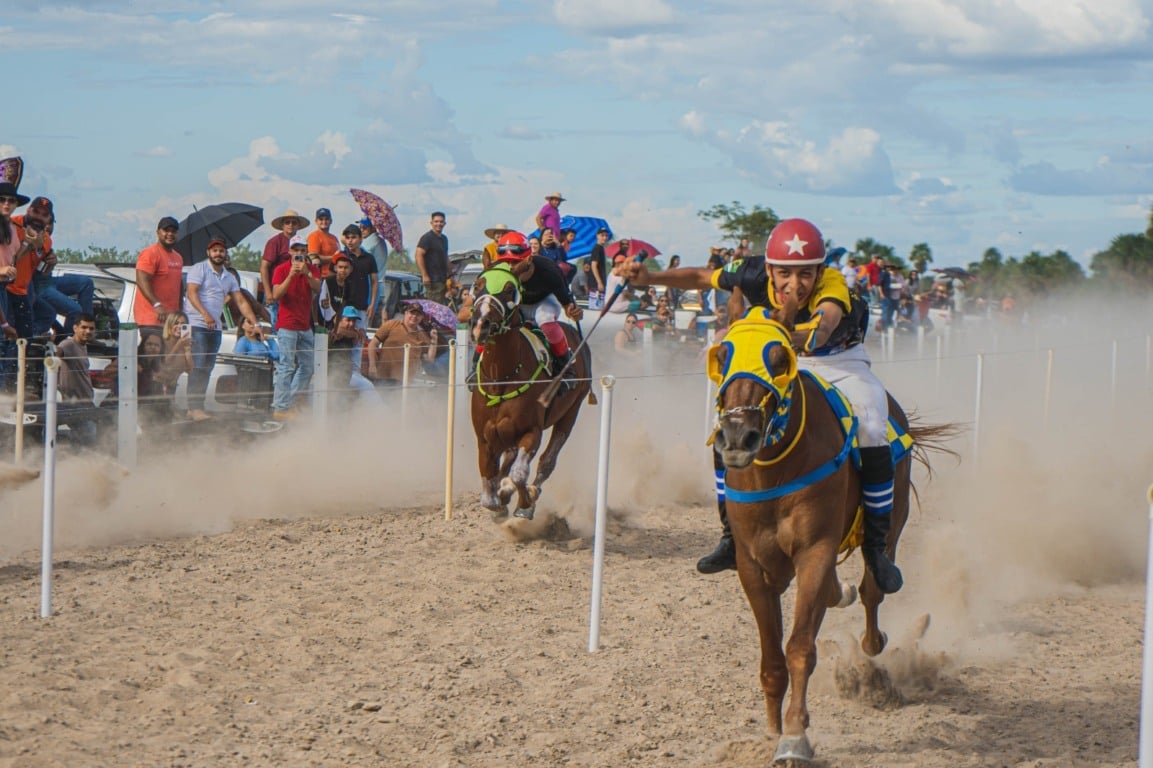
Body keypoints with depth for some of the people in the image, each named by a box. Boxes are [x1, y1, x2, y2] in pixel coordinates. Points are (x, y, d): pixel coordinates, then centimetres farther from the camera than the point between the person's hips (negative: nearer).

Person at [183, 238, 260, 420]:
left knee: (207, 369, 5)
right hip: (196, 325, -7)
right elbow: (192, 292, -13)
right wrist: (205, 314, -26)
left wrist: (255, 323, 5)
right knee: (198, 367, -13)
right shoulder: (199, 269, -2)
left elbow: (241, 302, 16)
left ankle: (199, 407, 8)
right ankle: (194, 407, -15)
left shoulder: (229, 278, 18)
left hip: (215, 328, 7)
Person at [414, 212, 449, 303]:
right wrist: (425, 275, -22)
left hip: (443, 278, 9)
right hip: (433, 279, -9)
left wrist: (448, 275, 22)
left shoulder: (444, 239, 18)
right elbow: (418, 255, -17)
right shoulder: (427, 237, -9)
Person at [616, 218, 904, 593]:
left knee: (872, 435, -29)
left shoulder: (833, 284, -34)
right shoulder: (756, 279, -22)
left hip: (841, 363, -4)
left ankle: (877, 546, -11)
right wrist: (649, 277, -16)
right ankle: (733, 537, 3)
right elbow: (702, 277, -3)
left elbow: (821, 330, -56)